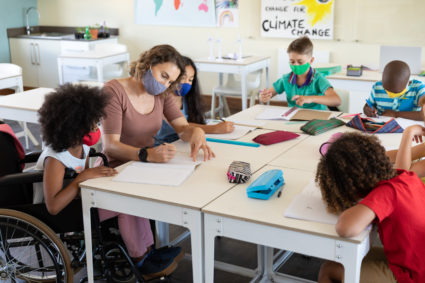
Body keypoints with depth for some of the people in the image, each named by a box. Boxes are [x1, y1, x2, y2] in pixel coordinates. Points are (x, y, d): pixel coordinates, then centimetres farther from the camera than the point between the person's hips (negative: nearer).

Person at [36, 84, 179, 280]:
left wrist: (98, 174, -12)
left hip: (78, 199, 9)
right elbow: (53, 207, -34)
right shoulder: (54, 159, -26)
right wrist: (84, 176, -35)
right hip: (63, 213, -9)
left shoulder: (82, 147, 0)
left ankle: (147, 250, -3)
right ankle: (140, 262, -3)